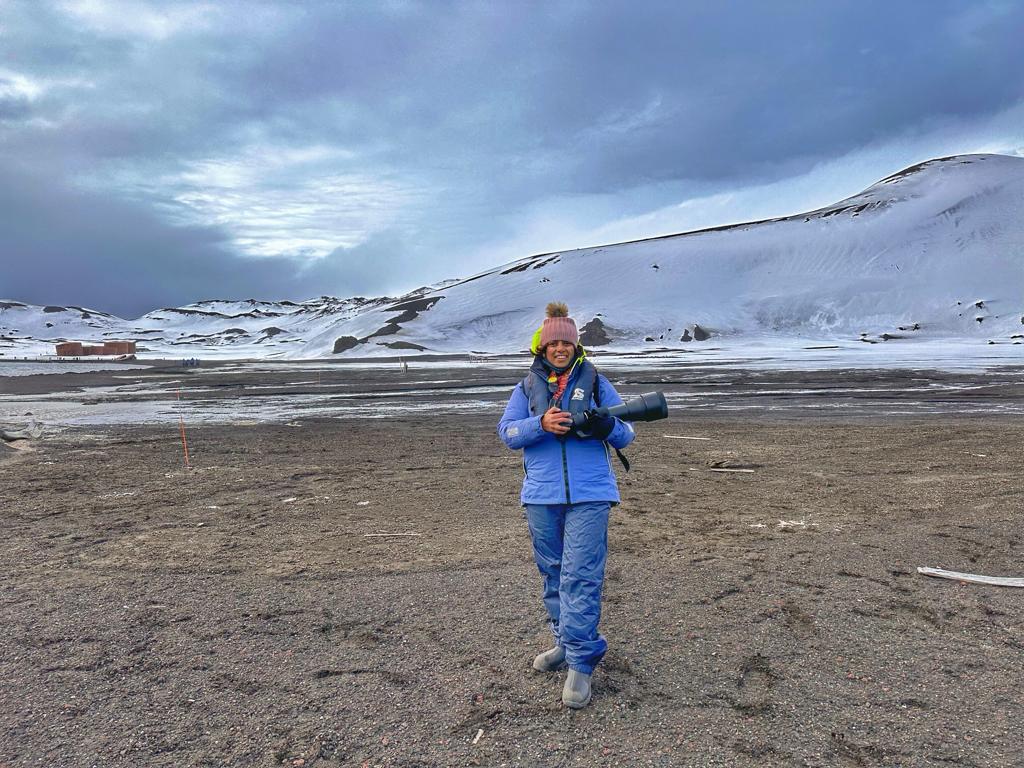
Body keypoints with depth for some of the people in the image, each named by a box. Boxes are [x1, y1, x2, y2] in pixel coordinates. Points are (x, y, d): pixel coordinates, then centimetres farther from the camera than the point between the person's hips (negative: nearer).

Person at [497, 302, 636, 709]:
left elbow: (626, 433, 7)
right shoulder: (527, 387, 11)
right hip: (541, 496, 3)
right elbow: (508, 432, 0)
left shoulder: (596, 383, 7)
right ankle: (566, 642, 31)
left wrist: (606, 426, -17)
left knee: (581, 576, -7)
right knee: (552, 573, 13)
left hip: (589, 494, -2)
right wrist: (541, 423, -18)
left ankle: (580, 663, 0)